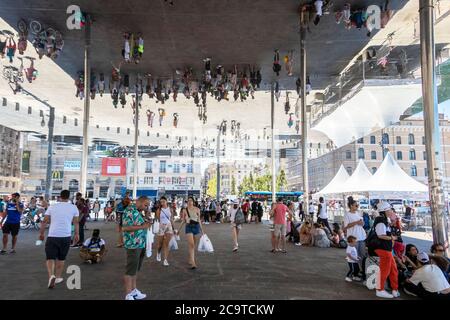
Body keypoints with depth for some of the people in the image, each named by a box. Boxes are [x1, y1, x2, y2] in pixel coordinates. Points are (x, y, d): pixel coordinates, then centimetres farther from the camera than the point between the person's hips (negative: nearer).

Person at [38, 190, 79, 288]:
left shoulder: (52, 207, 4)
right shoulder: (73, 207, 3)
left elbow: (45, 221, 5)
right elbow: (76, 223, 4)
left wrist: (41, 233, 15)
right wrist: (77, 234, 12)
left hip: (52, 236, -1)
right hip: (66, 237, 1)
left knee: (50, 258, 4)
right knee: (61, 258, 17)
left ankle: (51, 276, -17)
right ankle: (58, 277, 25)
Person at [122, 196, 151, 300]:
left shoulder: (138, 212, 14)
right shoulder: (129, 211, -13)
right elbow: (125, 228, -22)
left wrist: (146, 223, 8)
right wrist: (142, 226, -21)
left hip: (141, 244, 9)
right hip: (133, 244, -9)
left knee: (136, 269, 16)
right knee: (130, 270, -2)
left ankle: (133, 290, 27)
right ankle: (128, 295, 6)